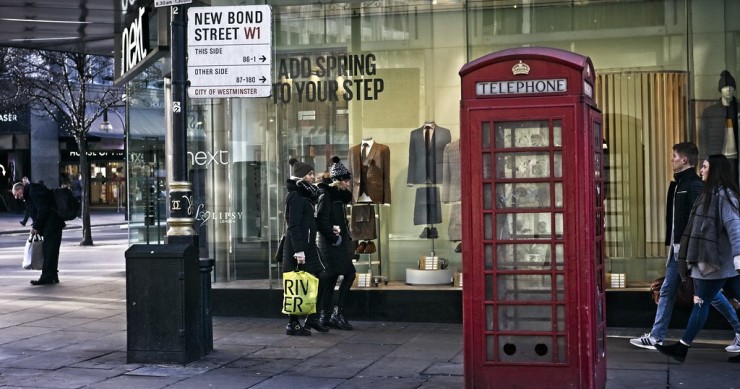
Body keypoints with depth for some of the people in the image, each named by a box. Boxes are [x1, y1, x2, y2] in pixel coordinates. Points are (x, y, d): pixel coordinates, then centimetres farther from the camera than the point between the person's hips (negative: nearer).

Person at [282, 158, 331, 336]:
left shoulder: (305, 194, 16)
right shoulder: (295, 196, -12)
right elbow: (294, 226, -18)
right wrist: (299, 251, -22)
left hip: (307, 245, 9)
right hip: (298, 246, -9)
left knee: (322, 276, 8)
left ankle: (312, 318, 15)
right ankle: (293, 324, 4)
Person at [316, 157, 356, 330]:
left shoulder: (338, 195, 15)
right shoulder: (326, 195, -12)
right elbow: (321, 221, -18)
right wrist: (335, 238, -15)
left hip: (340, 242, 9)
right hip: (332, 243, -9)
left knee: (331, 279, 7)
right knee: (349, 274, -10)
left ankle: (325, 317, 10)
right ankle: (337, 314, -6)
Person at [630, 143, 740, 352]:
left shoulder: (694, 185, -15)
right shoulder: (678, 184, 14)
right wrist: (672, 245, 15)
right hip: (678, 249, 9)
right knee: (667, 291, 9)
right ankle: (655, 337, 13)